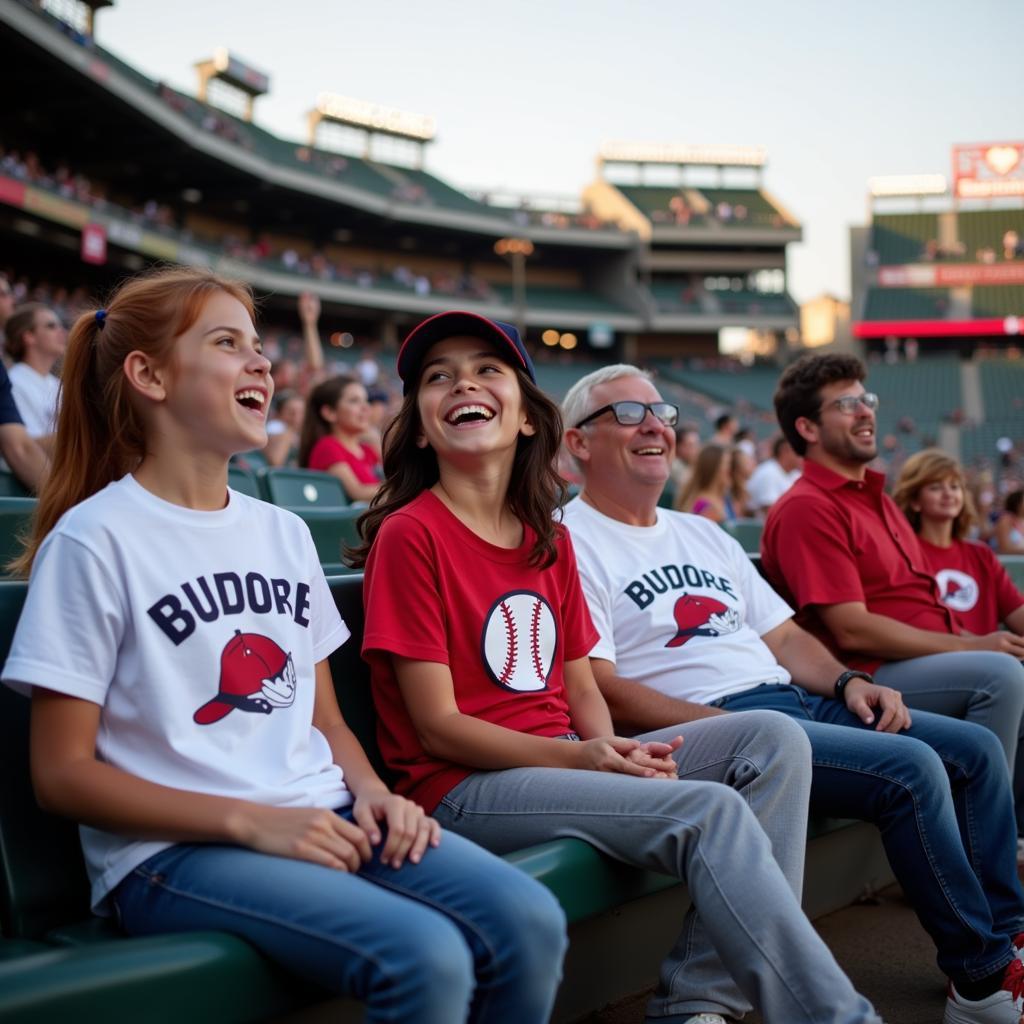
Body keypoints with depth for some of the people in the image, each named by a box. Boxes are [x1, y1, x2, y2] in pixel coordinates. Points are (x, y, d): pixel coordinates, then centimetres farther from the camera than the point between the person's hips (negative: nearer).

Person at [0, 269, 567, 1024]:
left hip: (323, 819, 6)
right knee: (425, 957, -30)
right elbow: (63, 772, -7)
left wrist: (371, 791, -3)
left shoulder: (285, 532, 16)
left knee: (530, 922, -18)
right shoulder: (96, 538, -4)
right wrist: (251, 821, -16)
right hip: (173, 850, -6)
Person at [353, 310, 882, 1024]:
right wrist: (583, 758, -19)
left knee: (774, 740, -7)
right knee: (710, 811, -24)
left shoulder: (551, 538, 13)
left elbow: (579, 682, 14)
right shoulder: (408, 534, -9)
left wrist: (607, 743, -9)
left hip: (566, 761, 8)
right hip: (465, 788, -7)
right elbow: (437, 726, -11)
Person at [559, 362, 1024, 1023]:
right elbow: (596, 690, -15)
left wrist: (846, 682, 0)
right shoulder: (570, 541, -5)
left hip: (796, 699, 9)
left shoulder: (702, 534, 23)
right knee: (911, 769, -23)